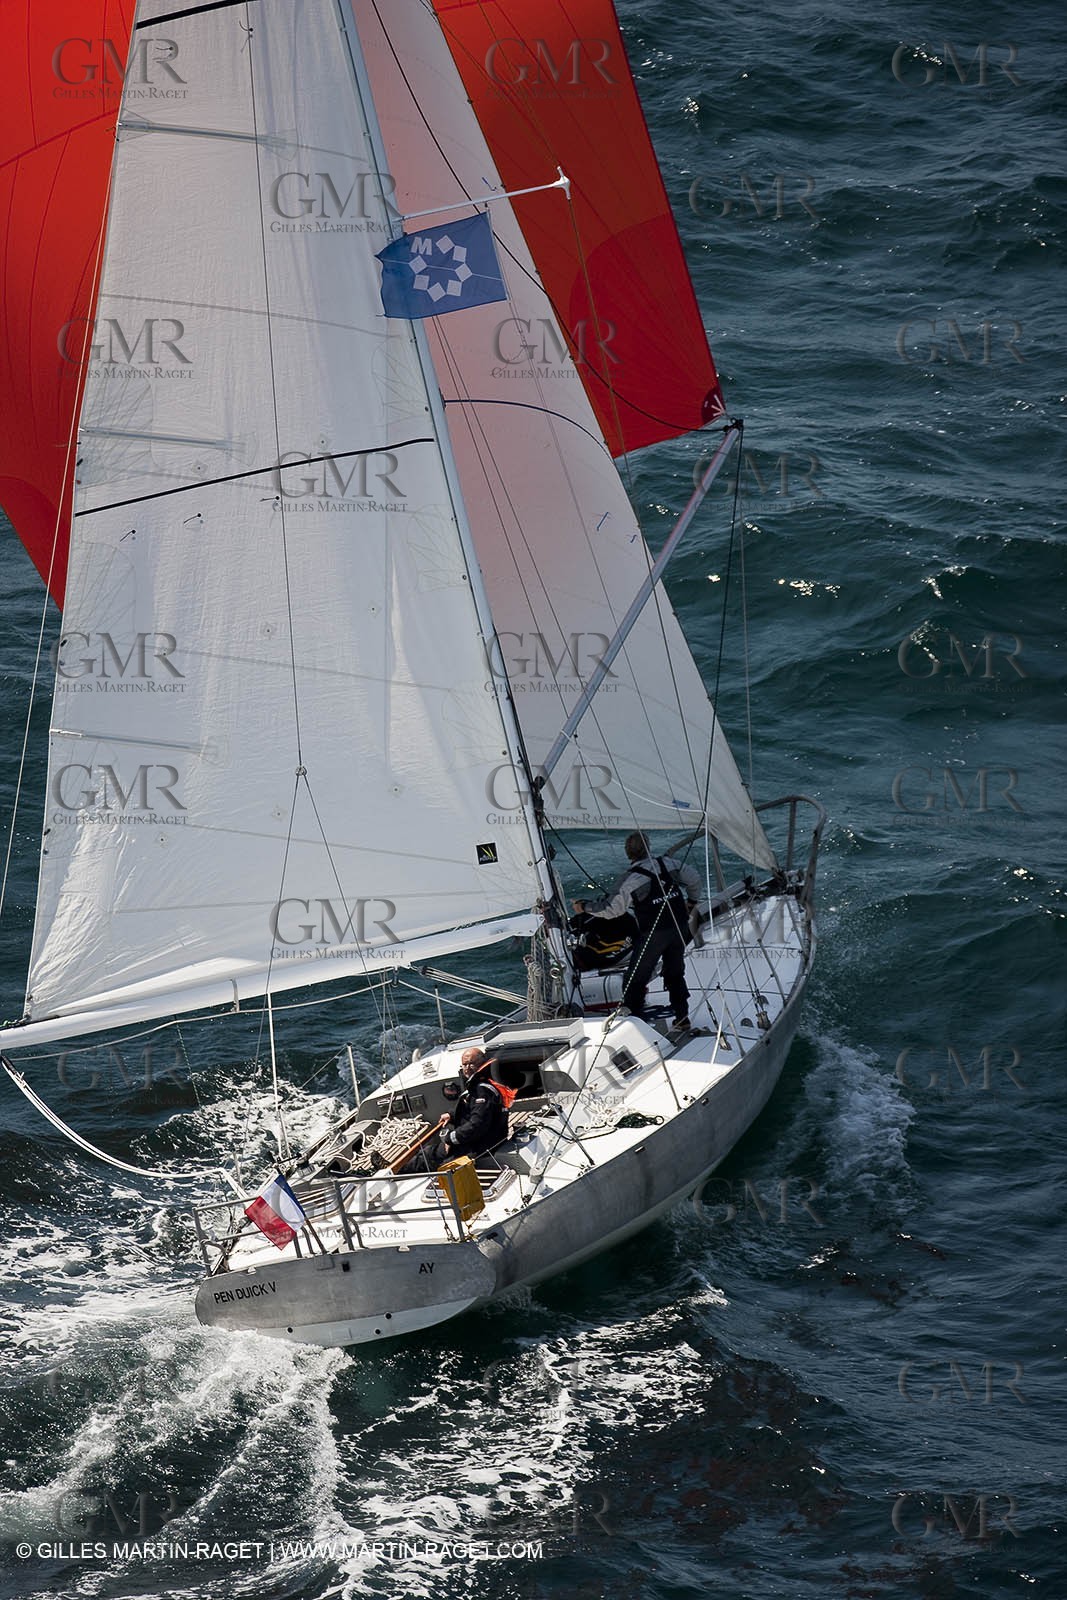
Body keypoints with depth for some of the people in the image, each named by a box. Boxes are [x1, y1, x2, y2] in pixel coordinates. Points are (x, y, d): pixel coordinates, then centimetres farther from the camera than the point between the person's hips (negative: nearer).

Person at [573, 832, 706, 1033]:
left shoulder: (632, 879, -13)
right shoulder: (668, 864, 1)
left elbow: (612, 909, -7)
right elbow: (694, 879, 12)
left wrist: (585, 908, 7)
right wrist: (693, 902, 30)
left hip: (653, 933, -5)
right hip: (679, 926, 5)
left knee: (635, 979, 5)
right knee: (675, 973, 19)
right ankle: (682, 1018, 18)